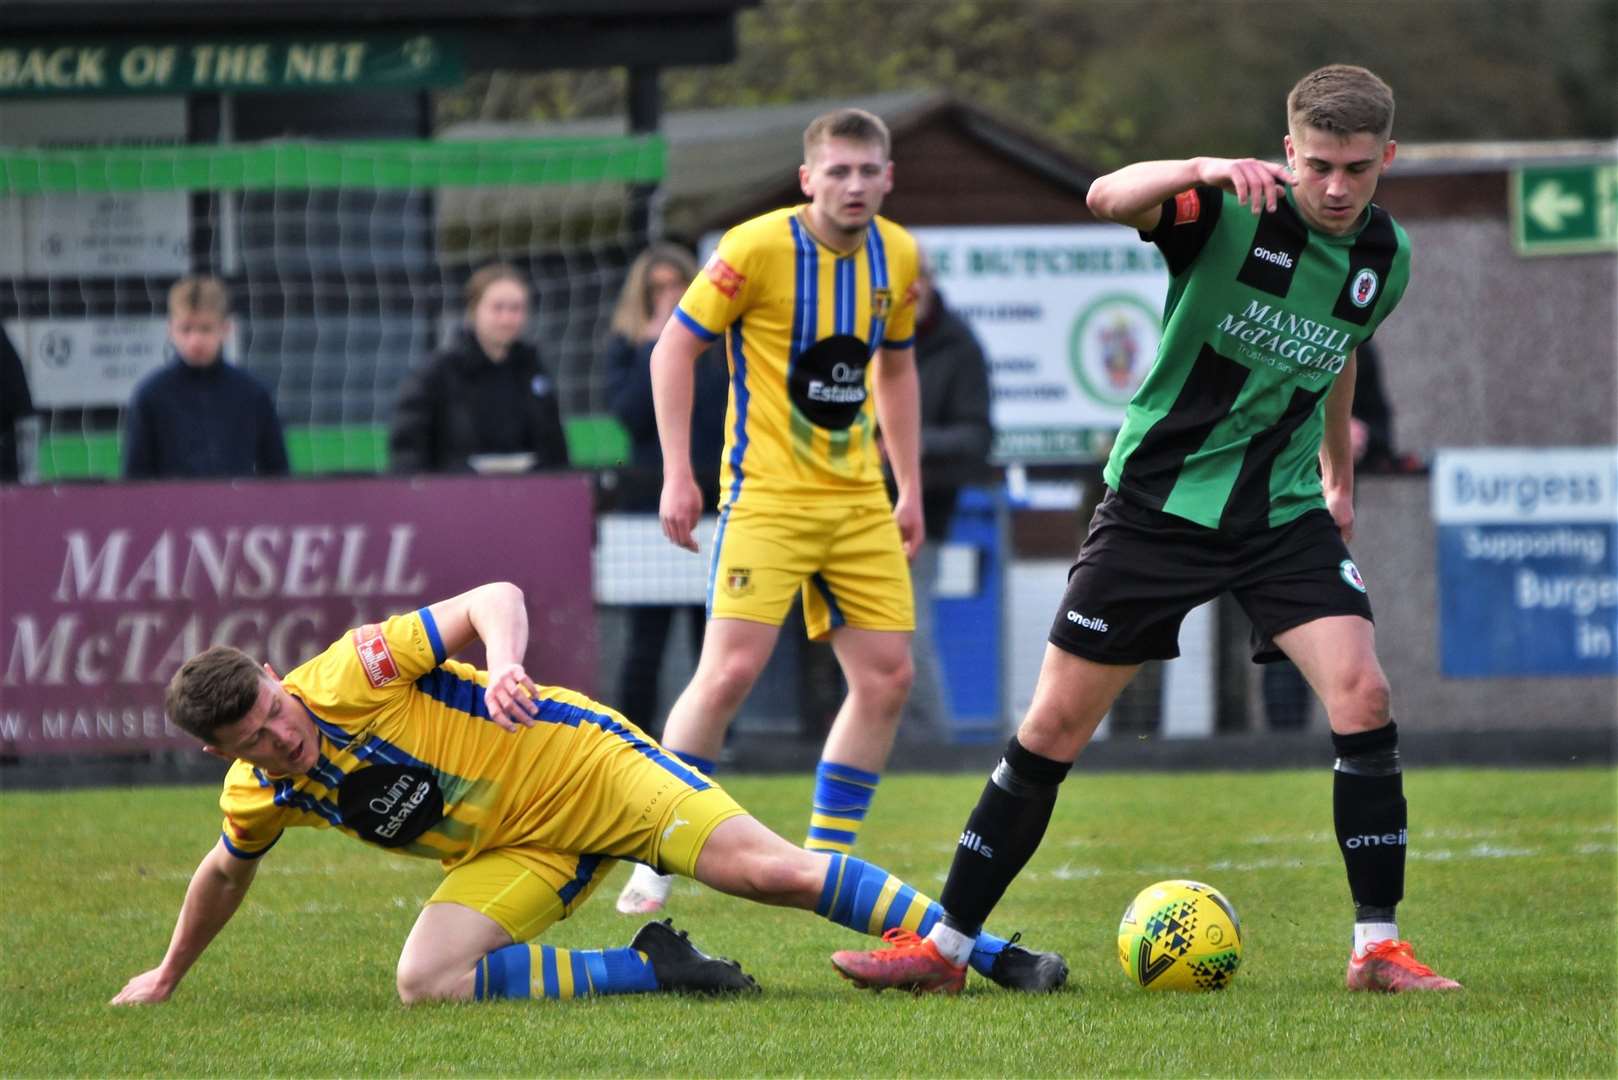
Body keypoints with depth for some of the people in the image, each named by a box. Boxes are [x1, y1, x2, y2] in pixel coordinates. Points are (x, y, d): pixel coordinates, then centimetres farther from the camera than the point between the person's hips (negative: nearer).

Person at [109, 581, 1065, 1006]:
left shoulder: (356, 671, -20)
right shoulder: (260, 795, -3)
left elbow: (494, 599, -19)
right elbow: (225, 874, 20)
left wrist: (505, 666, -39)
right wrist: (169, 975, 30)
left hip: (582, 762, -5)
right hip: (523, 856, 5)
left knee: (774, 869, -18)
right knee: (426, 981, -22)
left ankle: (989, 954, -11)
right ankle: (646, 969, -11)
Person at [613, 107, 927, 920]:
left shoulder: (897, 257, 5)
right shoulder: (758, 249, -13)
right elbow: (674, 349, -5)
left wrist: (910, 488, 16)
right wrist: (677, 475, -10)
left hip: (859, 499, 6)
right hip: (767, 493, -6)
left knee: (886, 676, -1)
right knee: (731, 670, -17)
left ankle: (826, 863, 11)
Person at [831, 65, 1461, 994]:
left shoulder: (1386, 256, 0)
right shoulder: (1231, 209, -17)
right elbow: (1107, 198, -37)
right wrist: (1204, 169, -54)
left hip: (1285, 512, 3)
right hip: (1160, 497, -3)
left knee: (1362, 696, -17)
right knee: (1056, 725, 0)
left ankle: (1379, 949, -7)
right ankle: (944, 945, 10)